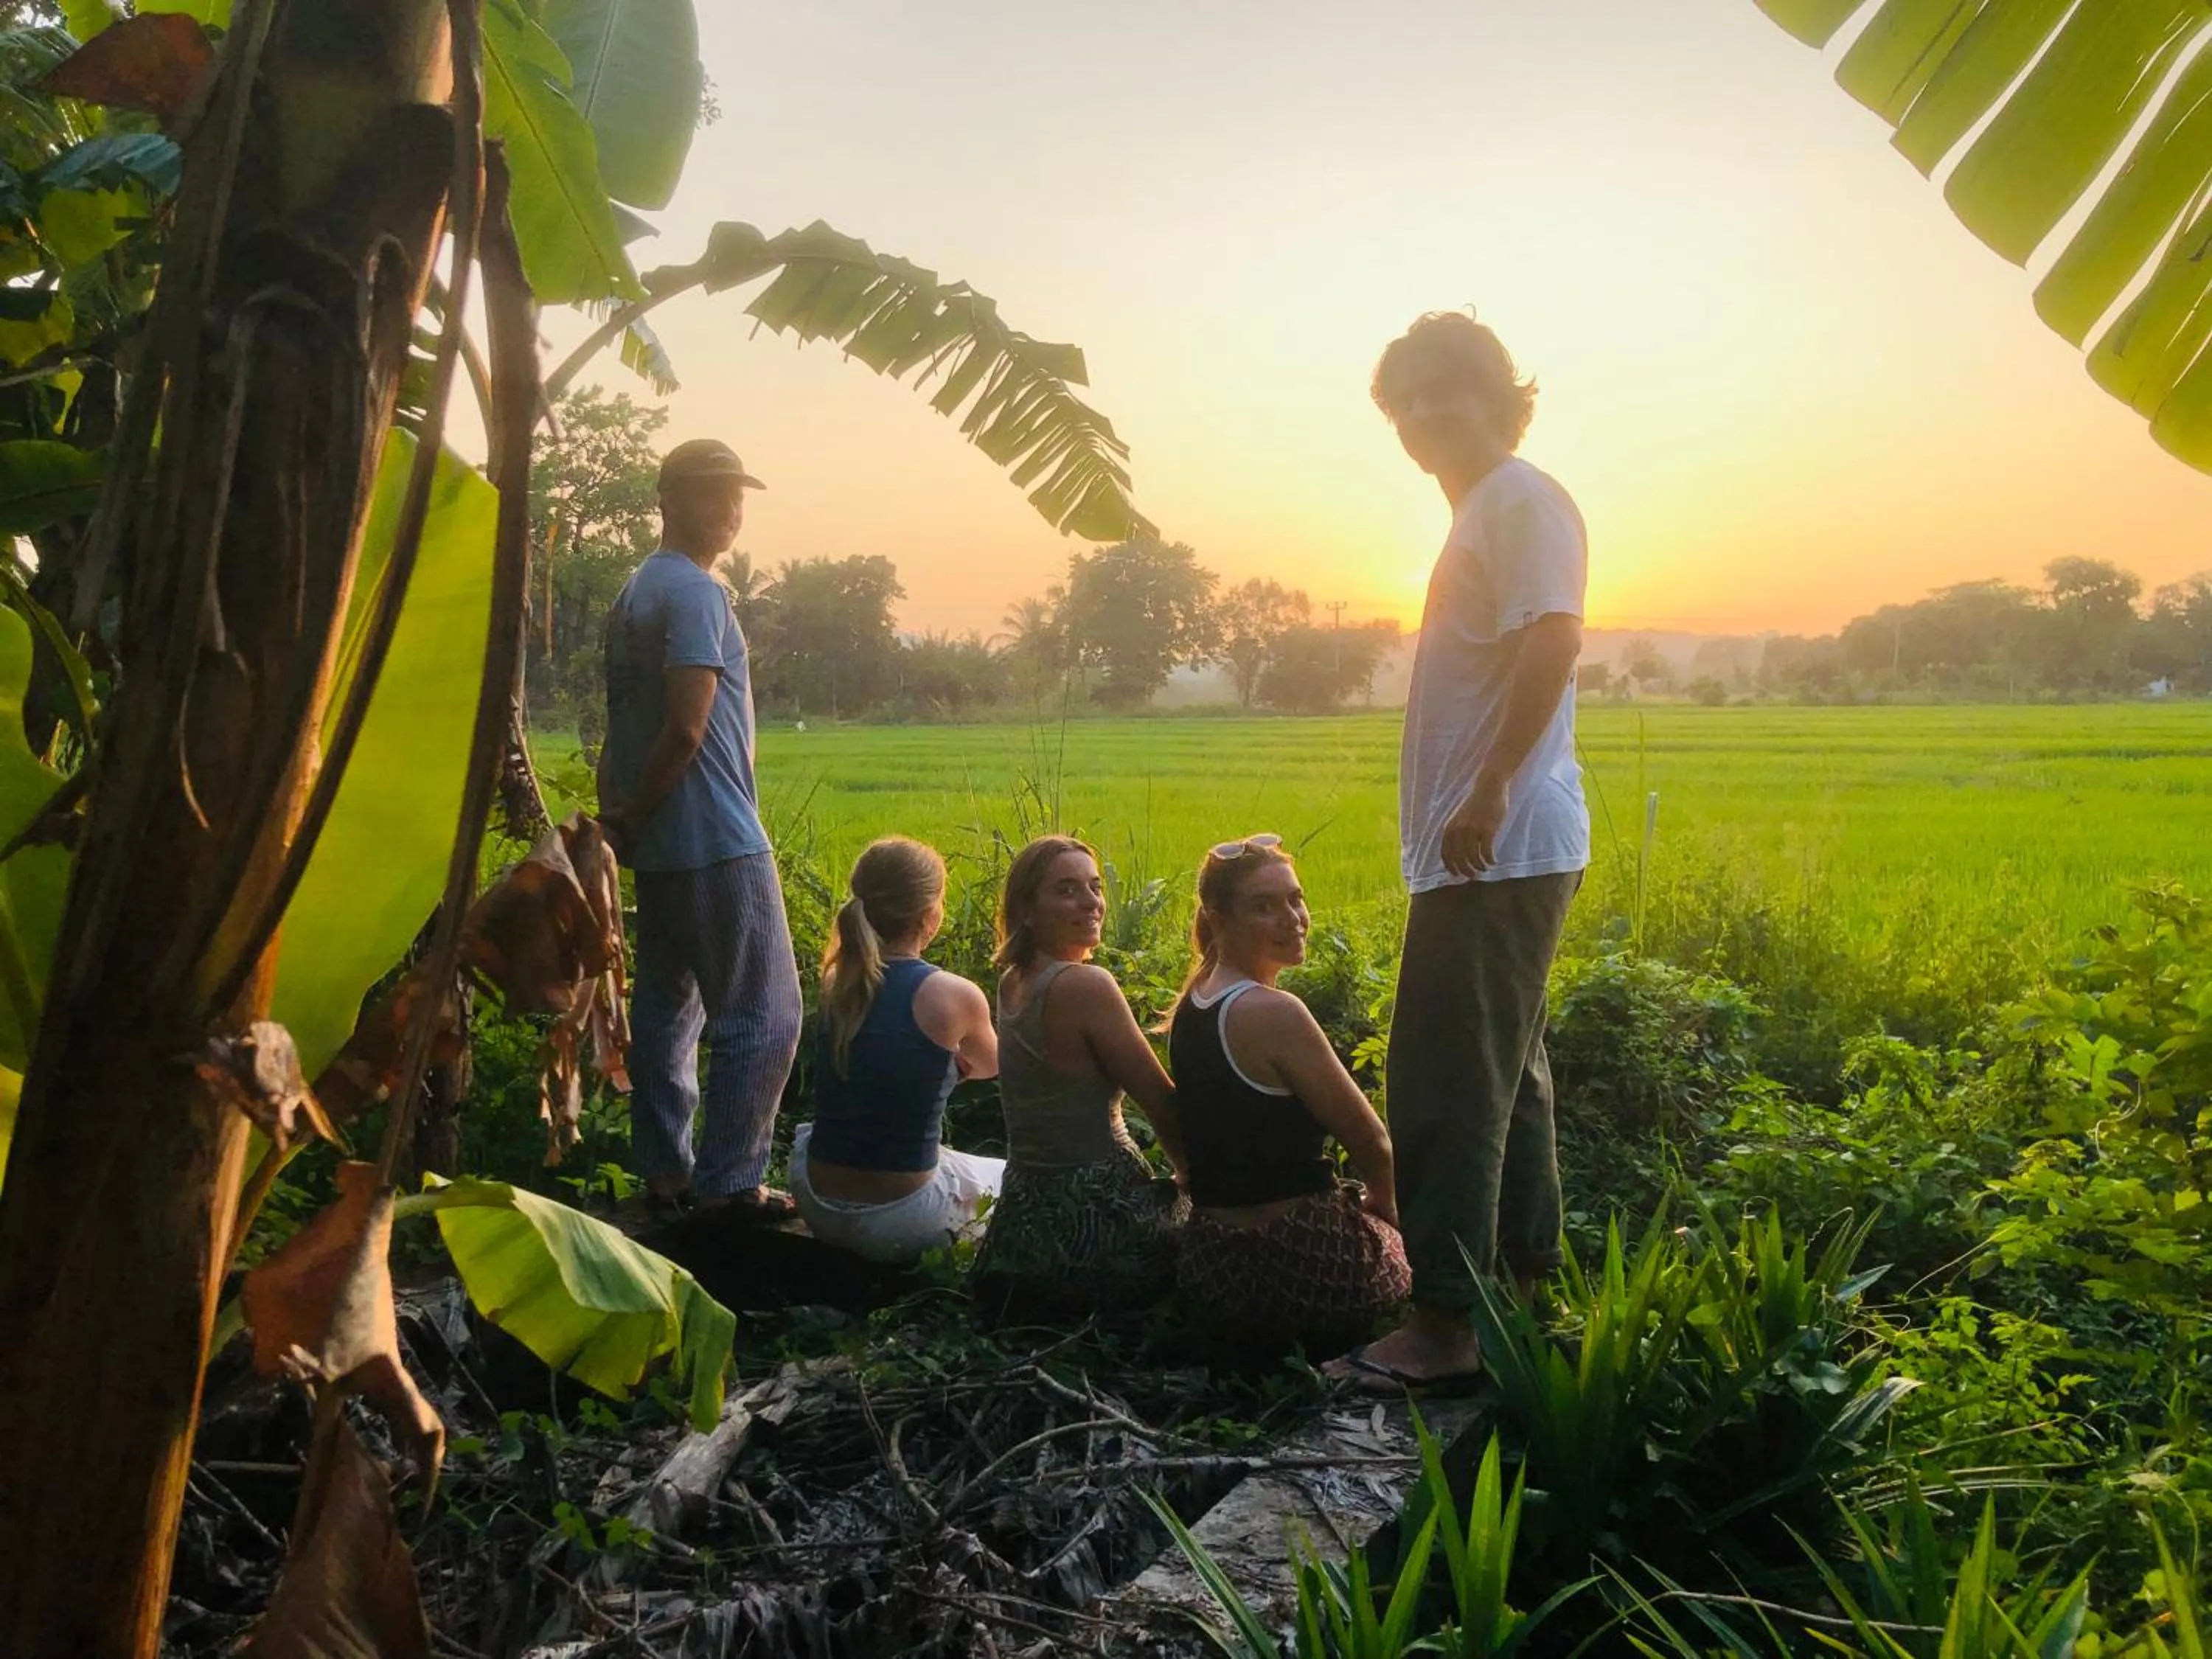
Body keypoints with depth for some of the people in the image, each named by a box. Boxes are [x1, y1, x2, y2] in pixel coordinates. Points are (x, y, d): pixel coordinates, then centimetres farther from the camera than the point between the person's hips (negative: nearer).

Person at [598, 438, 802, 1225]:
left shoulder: (633, 591, 16)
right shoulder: (696, 591, -14)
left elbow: (625, 721, 13)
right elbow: (687, 728, -21)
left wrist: (619, 813, 8)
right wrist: (633, 816, -9)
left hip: (660, 845, 10)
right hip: (719, 843, -10)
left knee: (666, 1009, 13)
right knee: (763, 1017, -2)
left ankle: (665, 1173, 20)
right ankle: (730, 1182, 2)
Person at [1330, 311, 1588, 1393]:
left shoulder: (1522, 501, -8)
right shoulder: (1480, 511, 21)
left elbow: (1553, 641, -23)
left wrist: (1486, 795, -27)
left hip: (1500, 849, -11)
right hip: (1487, 852, 11)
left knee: (1446, 1084, -8)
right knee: (1502, 1072, 16)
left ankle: (1445, 1322, -2)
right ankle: (1524, 1288, 27)